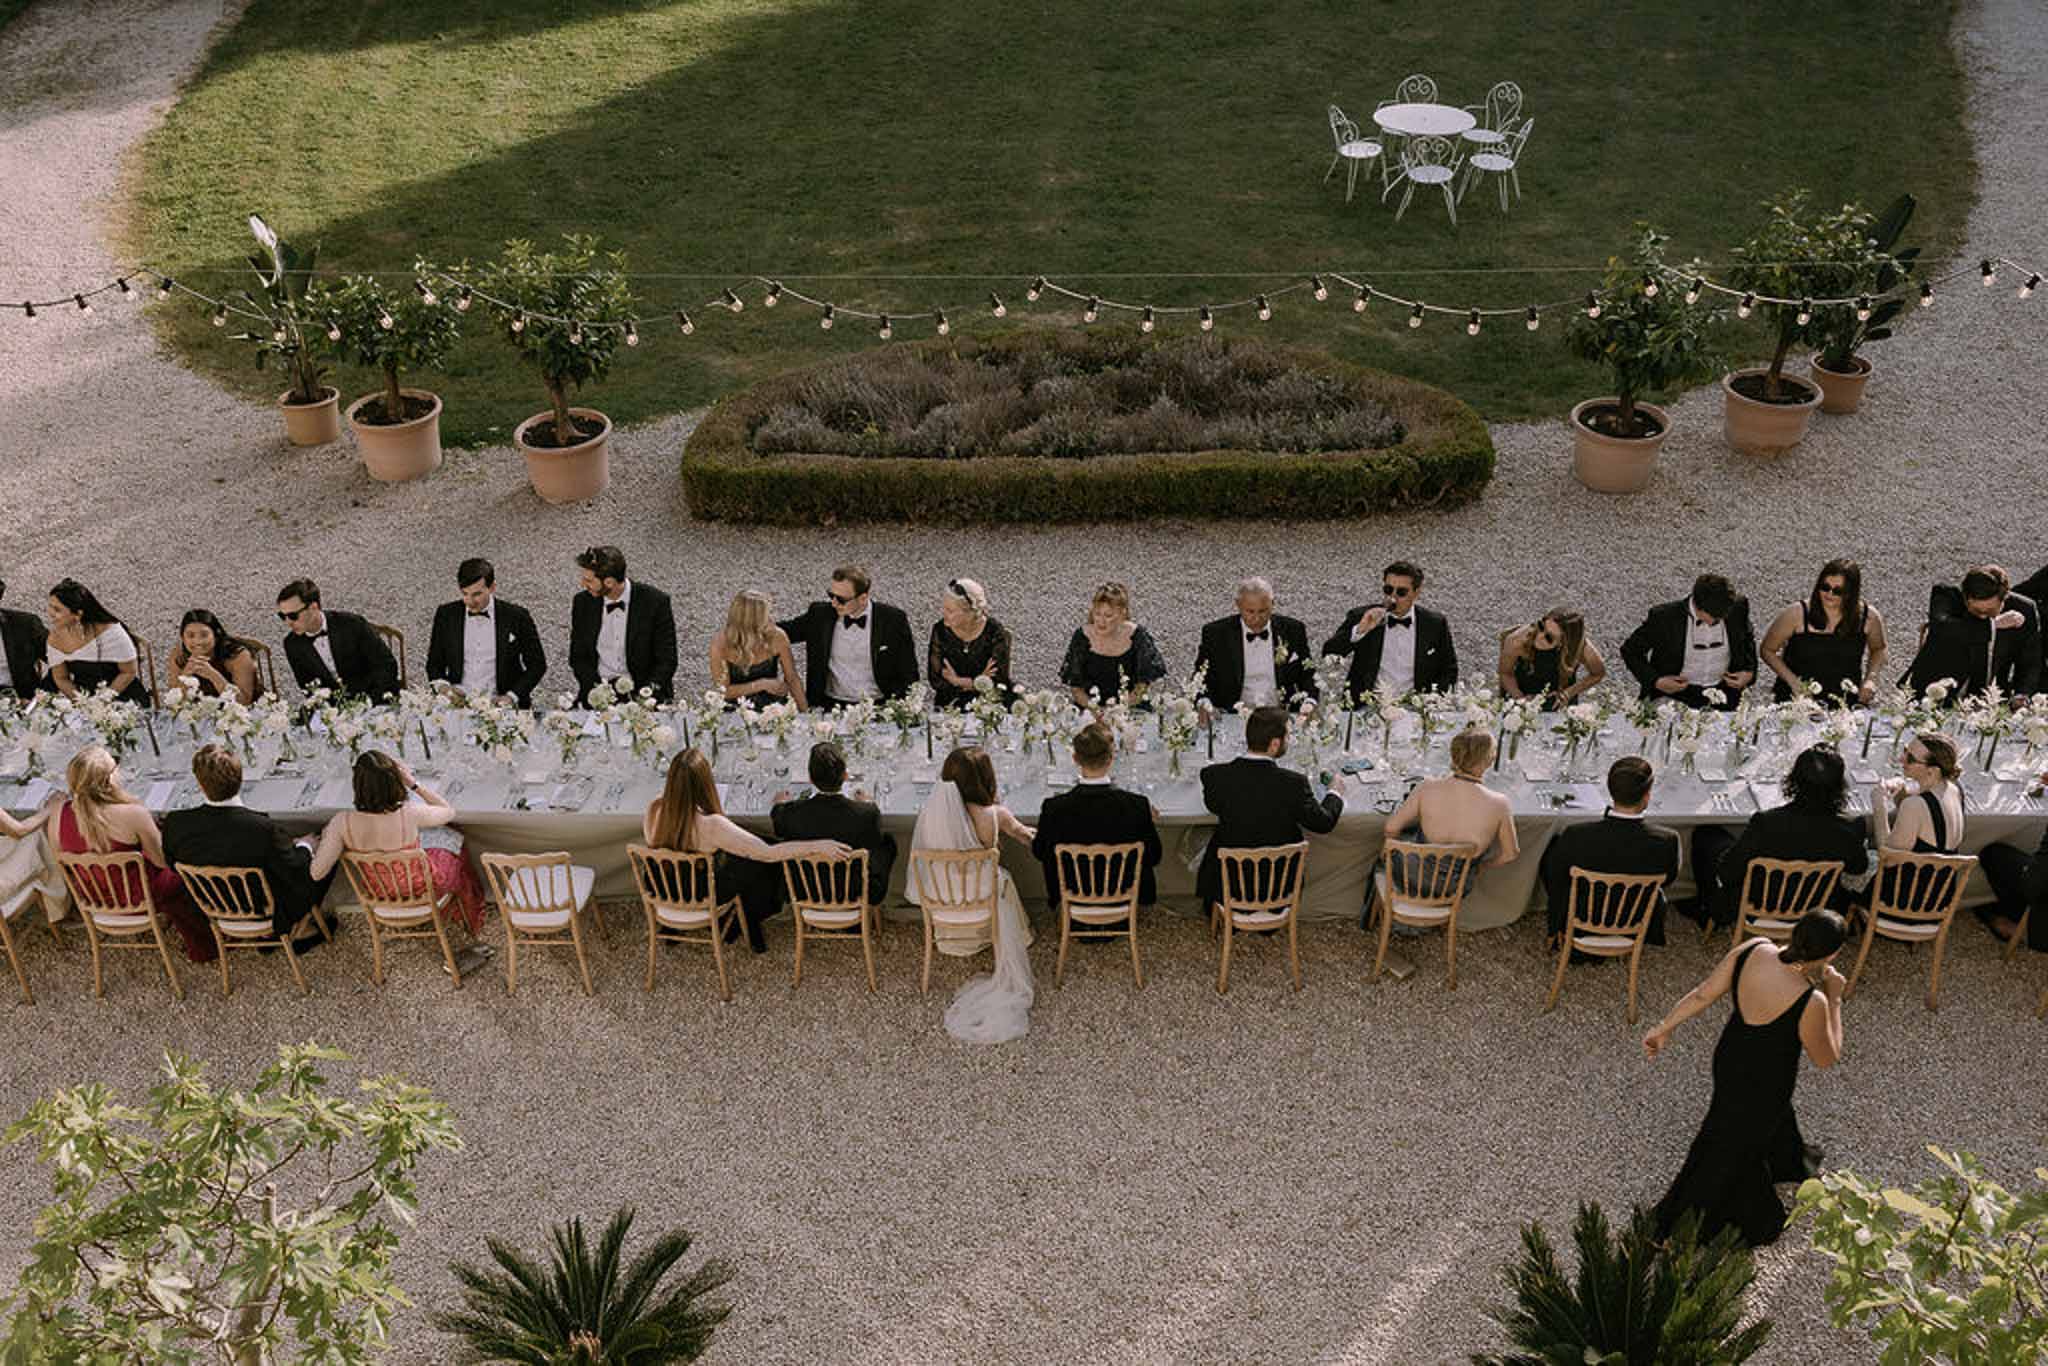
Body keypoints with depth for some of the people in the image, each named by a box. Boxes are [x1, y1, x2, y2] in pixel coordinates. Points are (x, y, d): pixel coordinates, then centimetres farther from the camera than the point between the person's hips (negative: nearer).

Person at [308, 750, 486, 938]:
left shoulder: (342, 822, -32)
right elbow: (449, 811, -13)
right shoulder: (410, 815, -37)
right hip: (419, 890, -3)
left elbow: (317, 873, -20)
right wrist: (413, 783, -15)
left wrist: (325, 838, -3)